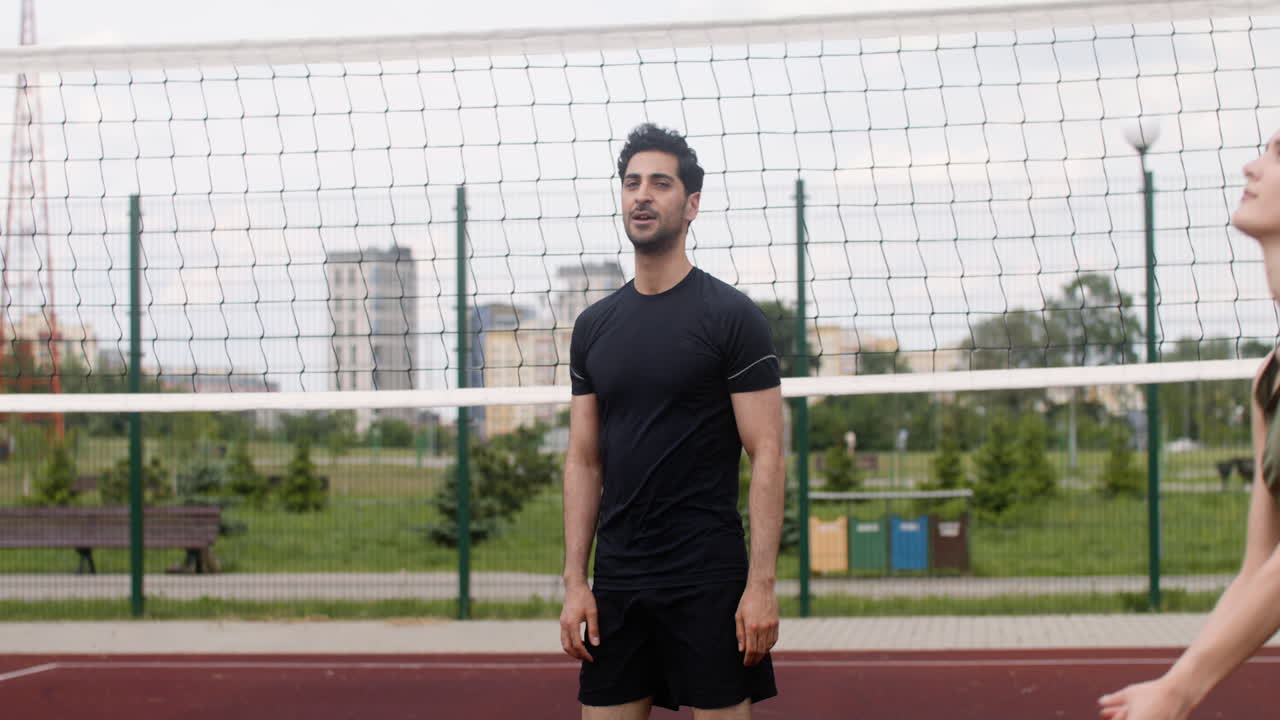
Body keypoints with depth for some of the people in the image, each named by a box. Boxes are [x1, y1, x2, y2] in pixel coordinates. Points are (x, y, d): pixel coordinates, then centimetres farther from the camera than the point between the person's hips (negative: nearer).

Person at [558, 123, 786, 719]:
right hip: (616, 583, 5)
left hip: (708, 581, -5)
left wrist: (762, 585, -14)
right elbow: (584, 459, 12)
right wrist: (575, 581, 4)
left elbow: (767, 456, -7)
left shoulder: (731, 316, -4)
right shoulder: (594, 326, 11)